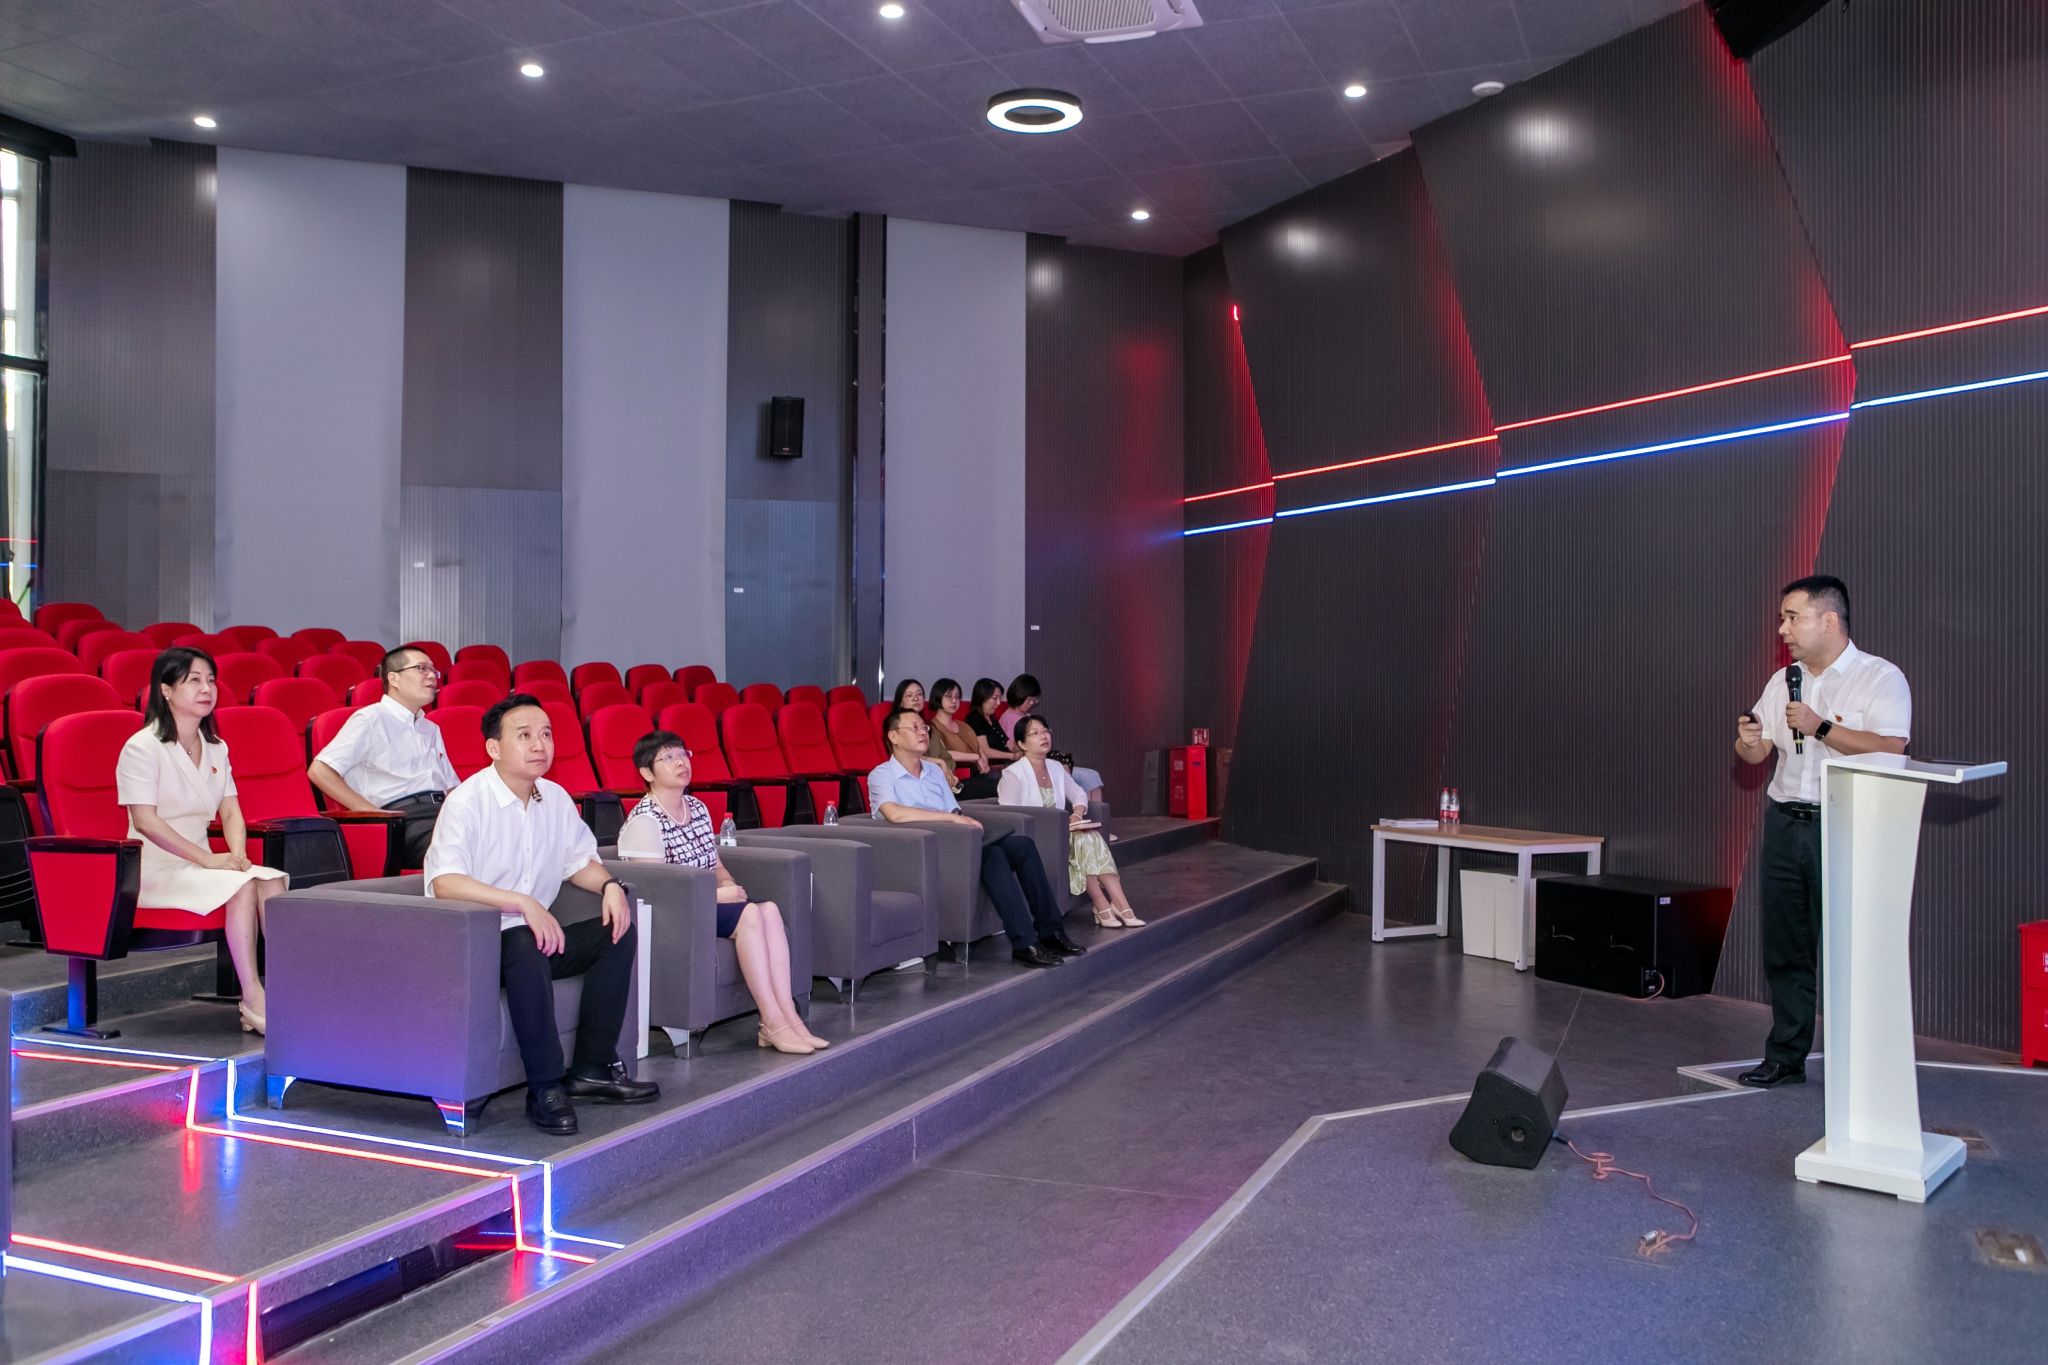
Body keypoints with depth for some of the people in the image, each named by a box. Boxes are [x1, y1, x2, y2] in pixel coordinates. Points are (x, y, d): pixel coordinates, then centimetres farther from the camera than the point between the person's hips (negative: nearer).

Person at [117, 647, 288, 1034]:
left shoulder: (215, 748, 15)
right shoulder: (143, 747, -8)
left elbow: (231, 812, 11)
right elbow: (146, 821, -16)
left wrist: (237, 853, -11)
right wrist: (209, 859, -21)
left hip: (199, 865, 6)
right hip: (155, 869, -6)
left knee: (272, 879, -23)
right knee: (242, 885, -31)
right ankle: (252, 1000, -30)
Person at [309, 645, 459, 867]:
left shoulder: (432, 729, 31)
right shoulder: (370, 719, 7)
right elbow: (319, 770, -1)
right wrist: (374, 813, -7)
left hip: (443, 810, 7)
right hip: (404, 815, -7)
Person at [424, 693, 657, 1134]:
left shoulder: (555, 799, 7)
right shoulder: (467, 802, -16)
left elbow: (579, 858, 20)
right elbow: (444, 883, -29)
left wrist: (610, 885, -3)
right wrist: (523, 904, -36)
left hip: (533, 936, 8)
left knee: (616, 930, -7)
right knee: (525, 945, -36)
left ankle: (592, 1068, -6)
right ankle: (545, 1088, -29)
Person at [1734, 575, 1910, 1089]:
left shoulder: (1881, 678, -4)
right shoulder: (1782, 681, 15)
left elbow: (1891, 750, -17)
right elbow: (1756, 752, 16)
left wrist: (1821, 727, -18)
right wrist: (1748, 741, -6)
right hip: (1785, 822, 6)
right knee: (1784, 946, 9)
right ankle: (1785, 1057, 18)